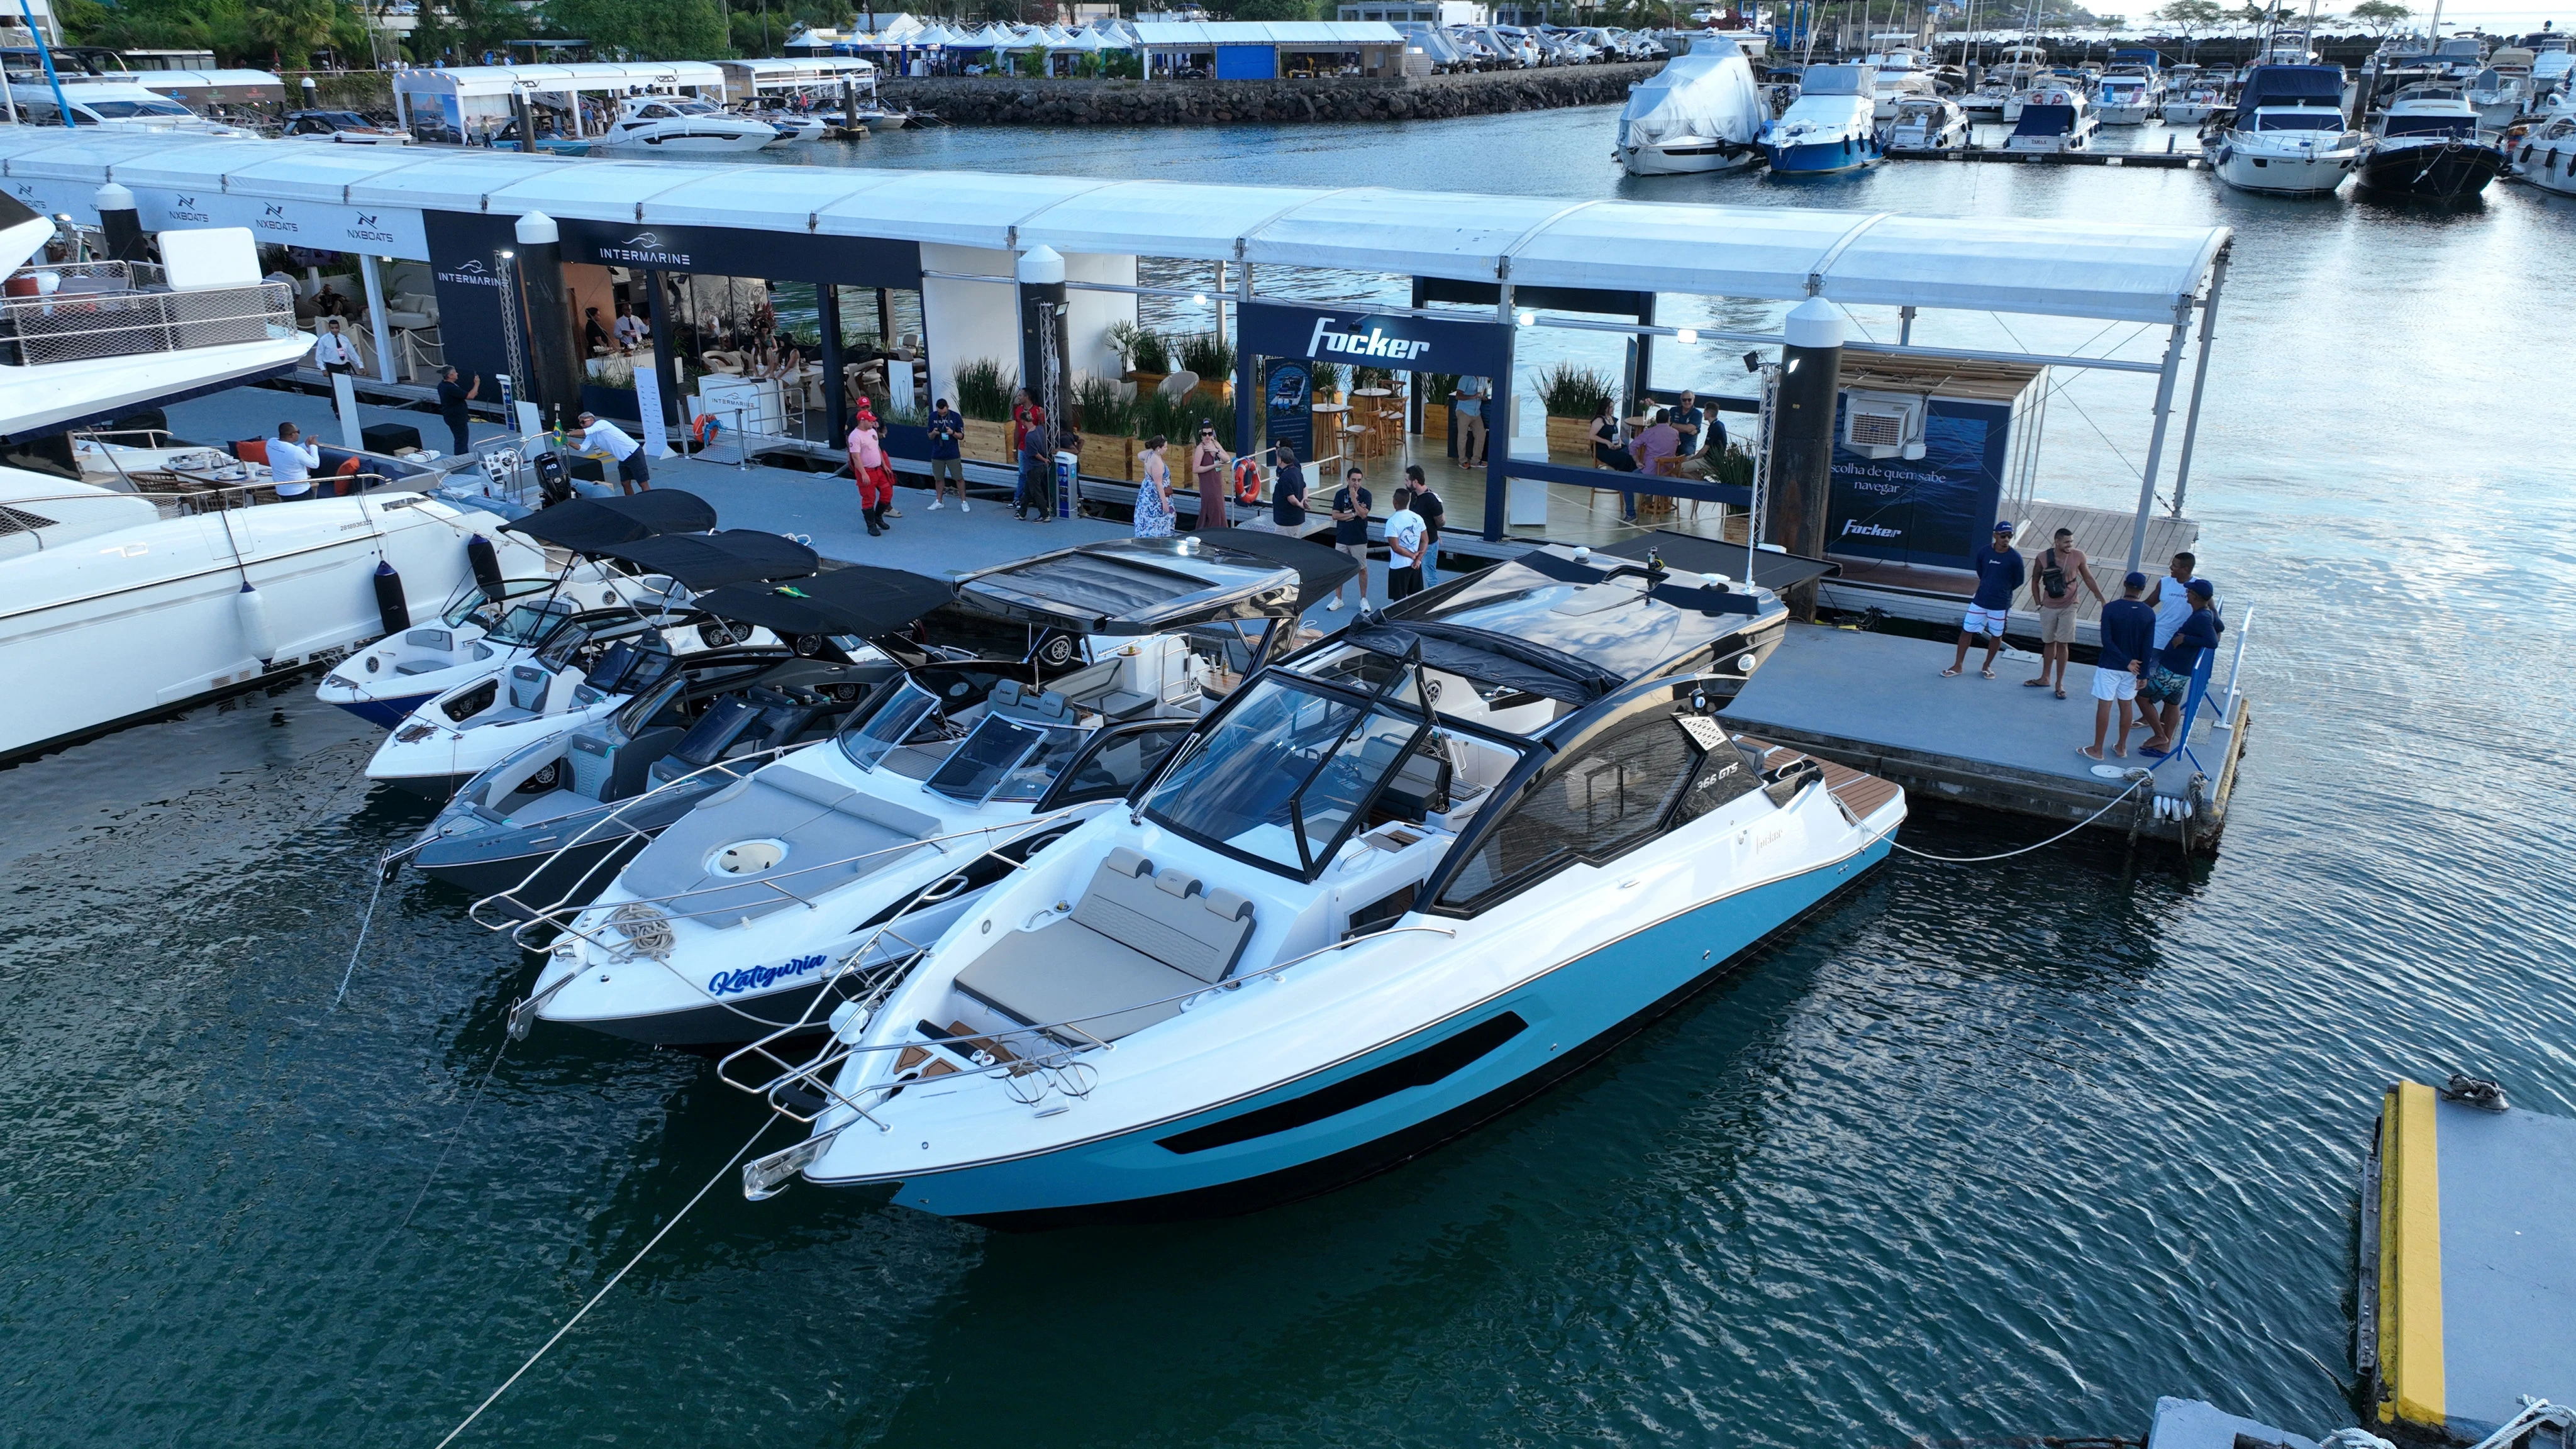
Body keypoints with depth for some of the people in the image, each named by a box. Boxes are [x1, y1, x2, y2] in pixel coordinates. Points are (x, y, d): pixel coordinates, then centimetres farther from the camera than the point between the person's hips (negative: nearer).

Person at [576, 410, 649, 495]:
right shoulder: (591, 436, 10)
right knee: (625, 484, 8)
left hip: (634, 454, -9)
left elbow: (585, 432, -25)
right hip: (623, 459, 9)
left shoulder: (601, 423, -15)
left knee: (643, 484, -9)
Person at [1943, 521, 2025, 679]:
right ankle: (1958, 665, 14)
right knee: (1967, 630, 4)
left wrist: (2003, 592, 11)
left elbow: (2018, 582, 1)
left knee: (1997, 635, 11)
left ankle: (1987, 666, 29)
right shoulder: (1983, 552, -5)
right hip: (1979, 601, 2)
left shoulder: (2015, 558, -12)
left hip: (2001, 605, -2)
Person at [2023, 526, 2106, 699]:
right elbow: (2035, 581, 5)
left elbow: (2088, 579, 3)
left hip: (2068, 607, -1)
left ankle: (2059, 683, 6)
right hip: (2049, 607, 1)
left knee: (2063, 644, -1)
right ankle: (2045, 678, 28)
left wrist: (2102, 599, 2)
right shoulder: (2043, 557, -8)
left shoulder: (2078, 556, -9)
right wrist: (2038, 603, 1)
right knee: (2049, 643, 13)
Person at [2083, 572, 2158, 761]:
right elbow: (2148, 647, -6)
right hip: (2132, 668, 3)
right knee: (2127, 705, 15)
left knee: (2104, 706, 3)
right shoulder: (2149, 614, -6)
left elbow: (2107, 640, -19)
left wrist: (2126, 662, -13)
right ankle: (2121, 747, 26)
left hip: (2109, 666, -3)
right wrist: (2143, 674, -2)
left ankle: (2097, 749, 9)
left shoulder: (2110, 608, -14)